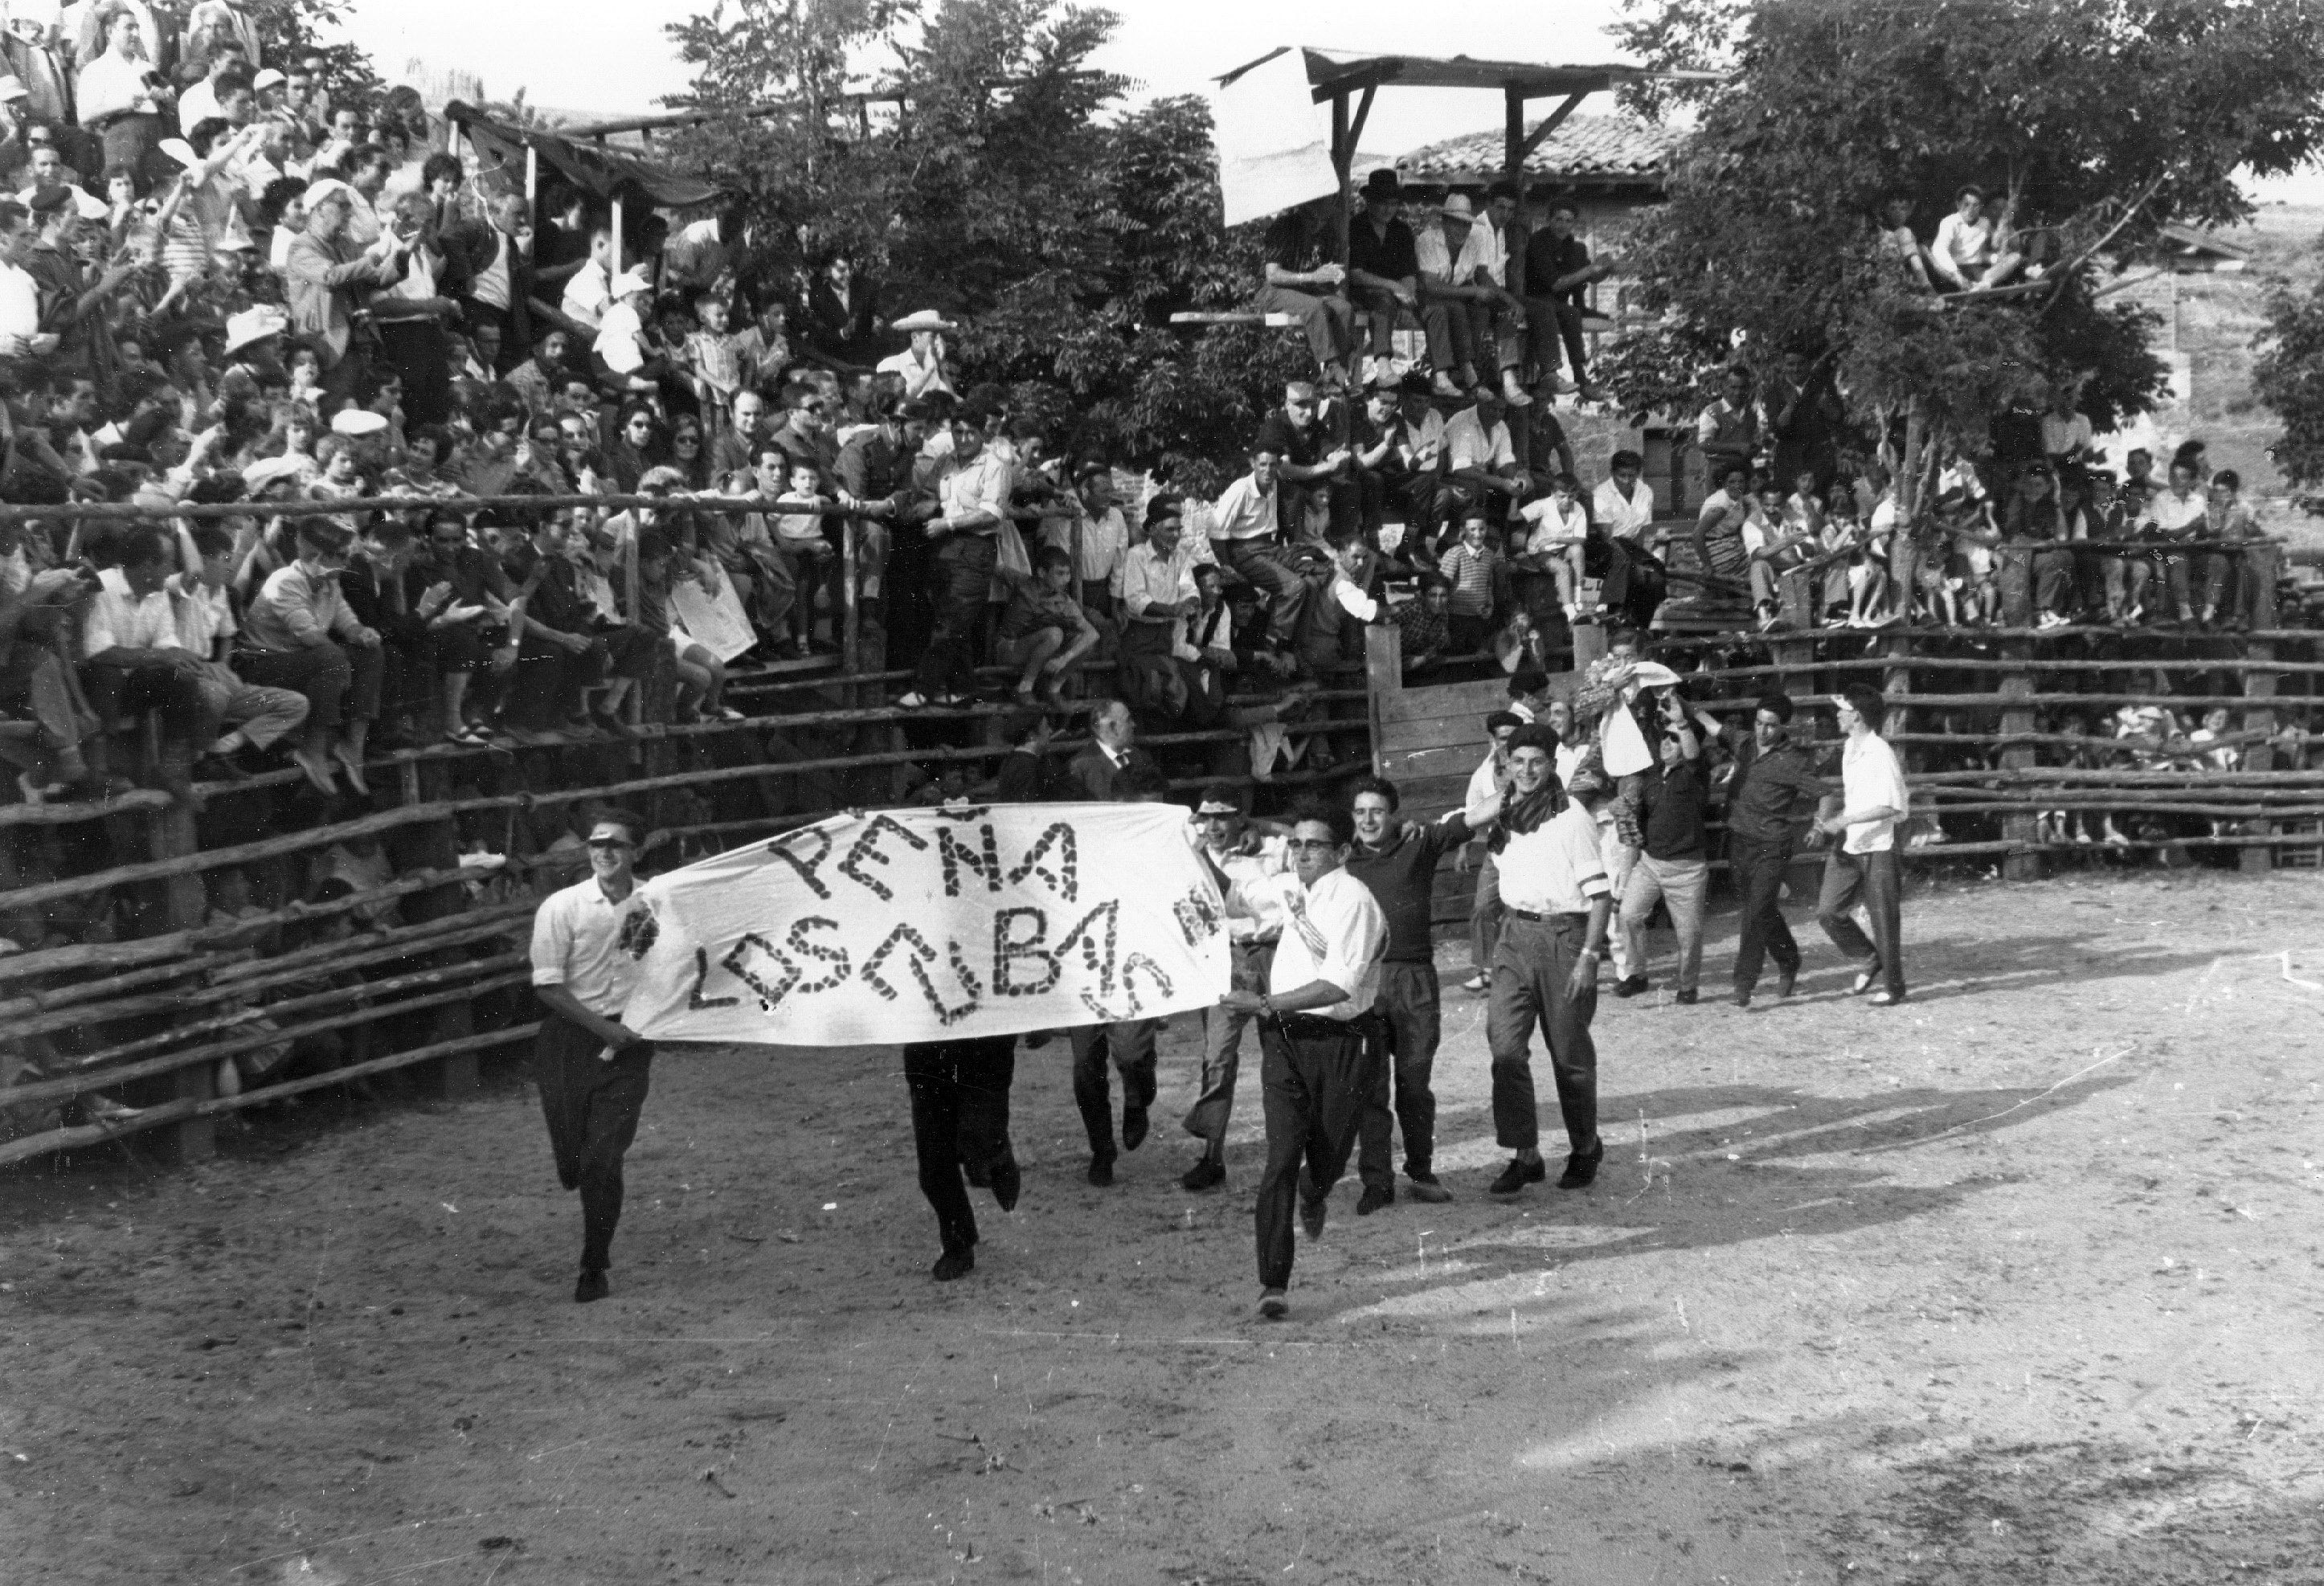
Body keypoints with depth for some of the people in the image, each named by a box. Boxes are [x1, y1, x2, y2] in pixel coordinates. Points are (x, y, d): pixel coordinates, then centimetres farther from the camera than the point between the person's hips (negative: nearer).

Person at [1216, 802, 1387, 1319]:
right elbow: (1236, 897, 31)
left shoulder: (1355, 900, -15)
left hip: (1342, 1040, -4)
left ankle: (1312, 1197, 51)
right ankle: (1273, 1281, -11)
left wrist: (1265, 1004, -24)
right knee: (1282, 1154, -10)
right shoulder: (1287, 887, 6)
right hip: (1284, 1037, 4)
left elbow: (1338, 985, -23)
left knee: (1328, 1156, 11)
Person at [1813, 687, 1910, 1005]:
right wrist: (1830, 819, 5)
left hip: (1877, 850, -8)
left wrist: (1844, 821, -22)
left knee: (1883, 920, 3)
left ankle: (1892, 986, 17)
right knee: (1828, 912, 1)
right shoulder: (1850, 749, 9)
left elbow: (1892, 807, -21)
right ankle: (1870, 960, 22)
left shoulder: (1881, 754, -17)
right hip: (1847, 847, 8)